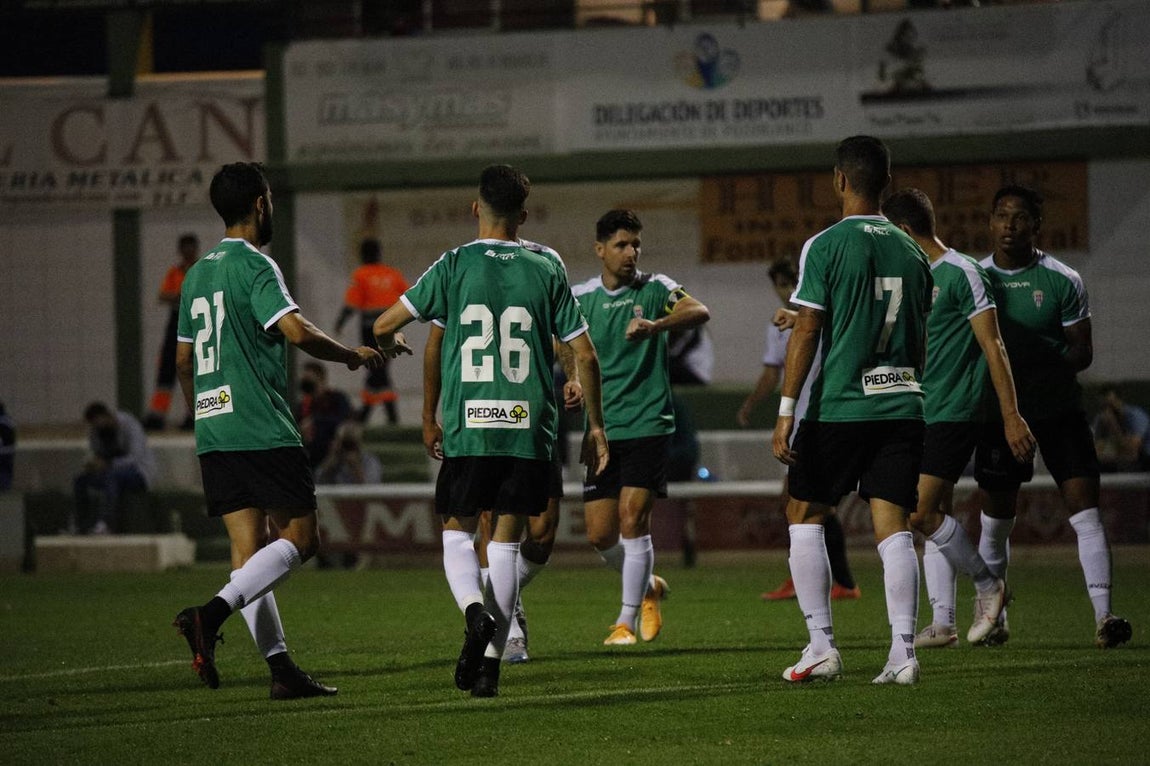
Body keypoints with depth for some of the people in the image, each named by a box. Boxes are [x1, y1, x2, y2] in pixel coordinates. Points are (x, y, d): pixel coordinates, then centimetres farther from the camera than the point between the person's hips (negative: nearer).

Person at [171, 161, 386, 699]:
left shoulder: (198, 274, 17)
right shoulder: (255, 266, -9)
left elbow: (183, 358, 23)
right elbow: (297, 331, -21)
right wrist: (353, 355, -5)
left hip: (213, 431, 8)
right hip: (263, 430, -8)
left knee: (249, 547, 4)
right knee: (300, 537, -5)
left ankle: (280, 668, 1)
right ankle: (211, 614, -21)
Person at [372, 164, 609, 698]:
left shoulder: (455, 265, 0)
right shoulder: (547, 267, 4)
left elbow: (385, 325, 2)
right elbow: (585, 354, 4)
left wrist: (389, 344, 27)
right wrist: (595, 426, 14)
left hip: (467, 428, -1)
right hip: (529, 431, 1)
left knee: (457, 533, 12)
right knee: (507, 541, 10)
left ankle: (475, 612, -17)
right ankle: (490, 664, 4)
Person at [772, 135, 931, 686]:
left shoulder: (825, 246, -6)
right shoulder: (910, 250, 10)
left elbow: (807, 331, -10)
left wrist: (787, 412, -8)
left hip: (838, 407, -4)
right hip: (902, 404, 4)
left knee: (804, 515, 10)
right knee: (893, 525, 2)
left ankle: (821, 646, 4)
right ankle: (902, 653, -7)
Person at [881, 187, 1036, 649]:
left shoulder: (961, 273, -11)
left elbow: (992, 346, -13)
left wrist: (1011, 415, -16)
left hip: (954, 413, -9)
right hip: (925, 415, 9)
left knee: (922, 514, -14)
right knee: (935, 515, 7)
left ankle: (988, 585, 3)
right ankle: (943, 624, 9)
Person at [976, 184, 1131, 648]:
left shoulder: (1063, 281, -4)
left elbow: (1082, 350, -2)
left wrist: (1050, 366, -21)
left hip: (1059, 408, -1)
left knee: (1085, 513, -11)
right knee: (995, 522, 8)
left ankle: (1103, 616, -14)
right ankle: (992, 618, 23)